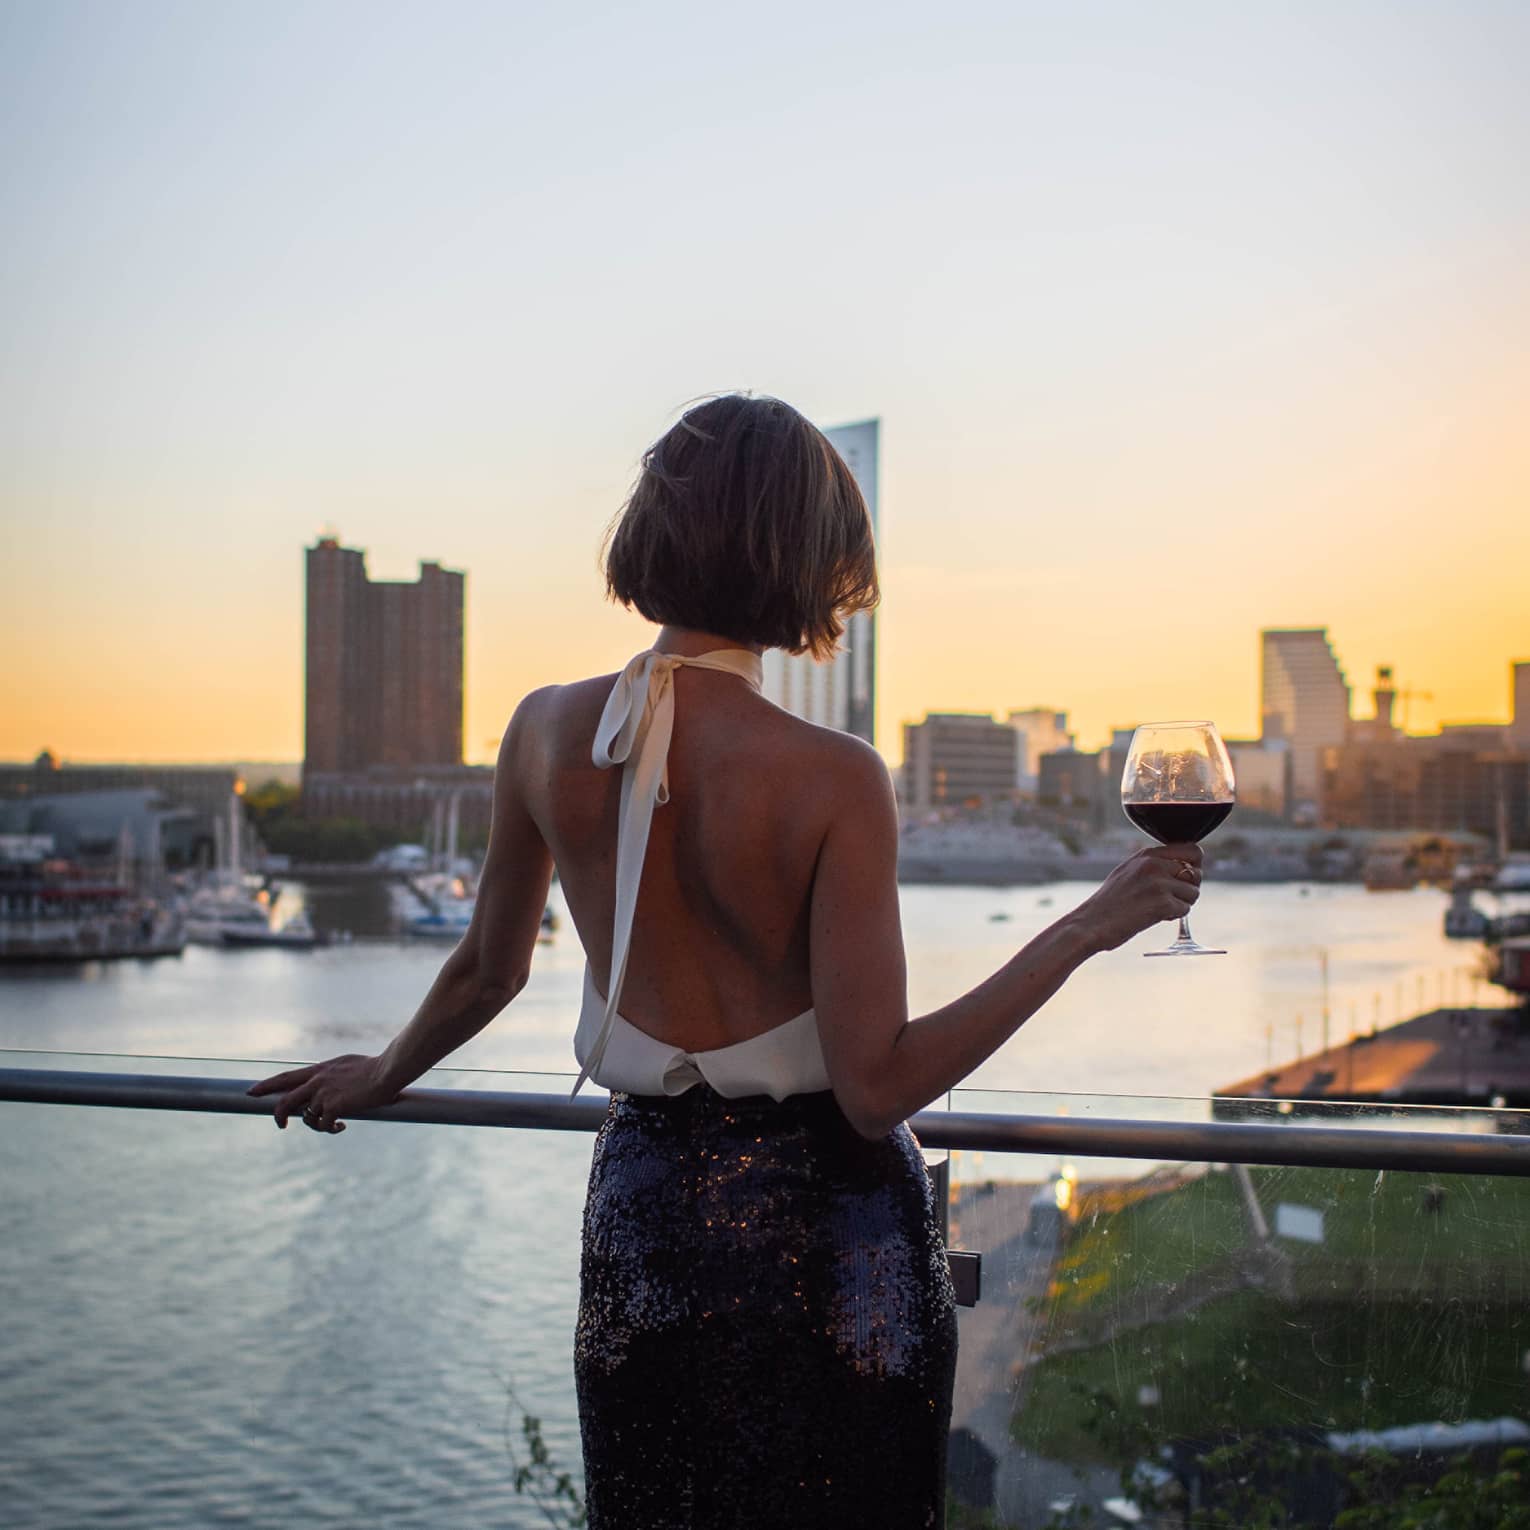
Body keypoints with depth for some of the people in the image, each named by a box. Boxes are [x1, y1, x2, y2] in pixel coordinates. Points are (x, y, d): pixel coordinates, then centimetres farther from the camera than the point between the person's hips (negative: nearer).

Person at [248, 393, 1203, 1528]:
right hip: (824, 1221, -4)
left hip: (641, 1195, 4)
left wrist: (383, 1076, 28)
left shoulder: (548, 732, -7)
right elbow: (877, 1085, -21)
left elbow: (489, 972, 8)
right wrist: (1086, 929, -16)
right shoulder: (834, 779, -21)